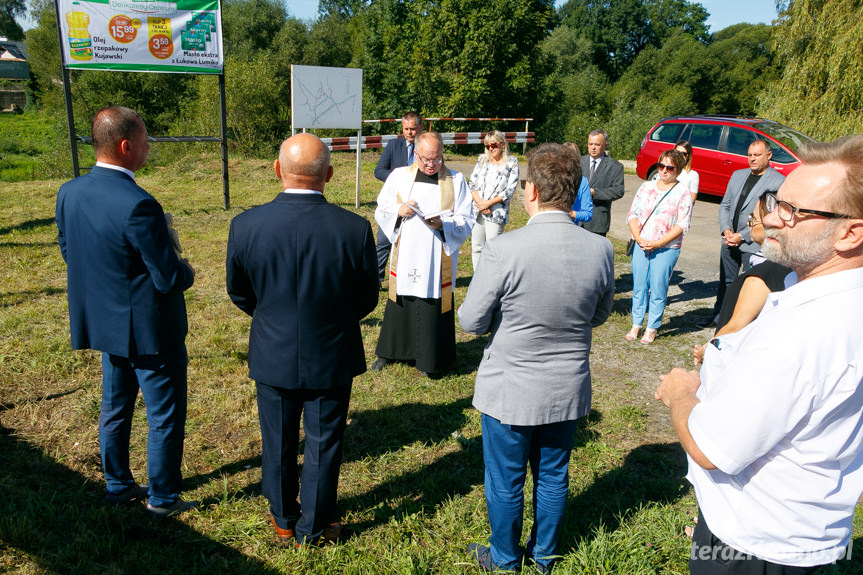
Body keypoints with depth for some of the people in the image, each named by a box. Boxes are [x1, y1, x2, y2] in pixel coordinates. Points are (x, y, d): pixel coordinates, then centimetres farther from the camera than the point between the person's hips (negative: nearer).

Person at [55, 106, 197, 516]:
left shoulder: (69, 193, -3)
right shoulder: (137, 205, -28)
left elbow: (70, 254, 9)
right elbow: (170, 278, -24)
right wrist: (187, 272, -3)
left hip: (105, 322, 8)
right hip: (150, 328, -8)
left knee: (115, 406, 23)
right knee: (165, 416, 10)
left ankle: (117, 485, 40)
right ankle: (163, 497, 25)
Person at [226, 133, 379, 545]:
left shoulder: (245, 225, -17)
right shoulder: (355, 229, -20)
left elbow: (239, 294, -2)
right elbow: (367, 299, -7)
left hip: (273, 357, 2)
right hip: (331, 359, -1)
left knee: (278, 444, 22)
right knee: (323, 445, 17)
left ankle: (284, 521, 42)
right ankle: (314, 527, 34)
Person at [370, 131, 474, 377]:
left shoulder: (456, 181, 0)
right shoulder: (399, 176, 5)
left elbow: (466, 221, -3)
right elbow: (381, 210, 8)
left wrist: (443, 224, -22)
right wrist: (398, 210, -13)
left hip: (438, 259, -2)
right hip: (404, 256, 2)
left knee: (434, 307, 3)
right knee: (399, 303, 12)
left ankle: (431, 360, 20)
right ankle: (390, 351, 31)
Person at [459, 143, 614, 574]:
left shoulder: (503, 250, -25)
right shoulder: (601, 249, -11)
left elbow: (470, 321, -15)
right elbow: (600, 315, 4)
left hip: (510, 391, -4)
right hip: (568, 391, 4)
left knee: (505, 481, 18)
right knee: (553, 477, 24)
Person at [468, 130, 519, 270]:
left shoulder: (511, 162, 0)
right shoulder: (482, 159, 13)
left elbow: (510, 189, -6)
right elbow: (471, 182, 8)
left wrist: (488, 203, -12)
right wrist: (479, 201, -8)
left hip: (496, 212, -4)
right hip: (477, 210, 4)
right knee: (476, 248, 7)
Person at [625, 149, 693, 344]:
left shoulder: (683, 193, 0)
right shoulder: (646, 187, 11)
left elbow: (682, 225, -6)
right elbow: (632, 214, 8)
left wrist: (658, 243, -15)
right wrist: (638, 238, -8)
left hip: (666, 248, -3)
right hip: (641, 245, 3)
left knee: (658, 289, 0)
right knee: (639, 286, 6)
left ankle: (652, 329, 11)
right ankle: (636, 324, 19)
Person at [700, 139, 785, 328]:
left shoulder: (779, 181, -8)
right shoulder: (738, 175, 13)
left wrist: (742, 236, -15)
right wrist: (726, 230, -2)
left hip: (754, 244, -6)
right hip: (729, 241, 6)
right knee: (725, 281, 16)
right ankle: (718, 316, 29)